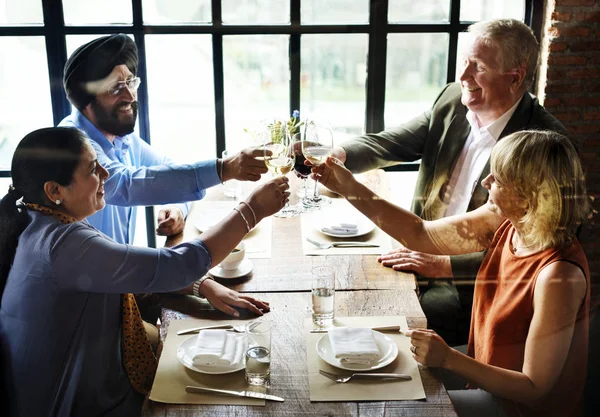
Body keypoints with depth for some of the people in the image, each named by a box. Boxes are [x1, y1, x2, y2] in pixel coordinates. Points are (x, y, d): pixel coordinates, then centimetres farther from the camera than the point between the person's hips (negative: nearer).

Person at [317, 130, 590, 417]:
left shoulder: (557, 276, -33)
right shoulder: (504, 222, -12)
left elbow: (534, 389, -26)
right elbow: (421, 234, -5)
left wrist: (447, 359, -31)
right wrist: (350, 189, -11)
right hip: (485, 367, 7)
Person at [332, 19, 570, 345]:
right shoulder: (452, 101, 1)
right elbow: (391, 143, 0)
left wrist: (444, 265, -22)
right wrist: (339, 155, -22)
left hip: (473, 283, -6)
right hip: (422, 254, 6)